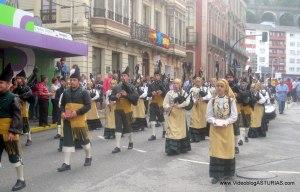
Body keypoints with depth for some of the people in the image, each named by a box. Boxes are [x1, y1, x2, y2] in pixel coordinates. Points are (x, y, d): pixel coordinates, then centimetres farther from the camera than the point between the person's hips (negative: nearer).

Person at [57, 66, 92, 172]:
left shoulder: (84, 92, -7)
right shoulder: (66, 92, 7)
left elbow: (88, 106, -11)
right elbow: (62, 104, 16)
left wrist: (77, 112, -20)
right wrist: (63, 112, -4)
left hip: (80, 121, -4)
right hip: (67, 121, 4)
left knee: (84, 139, 9)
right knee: (67, 141, 3)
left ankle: (88, 157, 33)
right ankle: (66, 164, 7)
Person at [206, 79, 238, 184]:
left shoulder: (231, 100, -4)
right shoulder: (212, 101, 0)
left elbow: (234, 116, -5)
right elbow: (209, 116, 0)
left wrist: (225, 122, -18)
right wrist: (215, 122, -18)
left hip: (227, 129, -1)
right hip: (215, 129, 1)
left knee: (227, 150, 7)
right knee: (216, 150, 0)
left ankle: (227, 173, 23)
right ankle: (217, 174, 5)